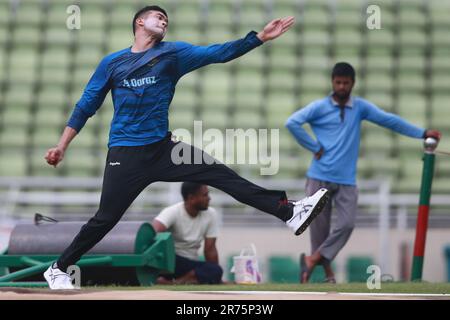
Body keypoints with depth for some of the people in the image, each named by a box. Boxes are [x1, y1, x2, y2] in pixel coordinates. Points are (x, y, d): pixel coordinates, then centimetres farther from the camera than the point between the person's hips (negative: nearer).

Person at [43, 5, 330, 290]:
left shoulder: (173, 53, 7)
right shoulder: (112, 62, 4)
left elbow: (219, 53, -2)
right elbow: (86, 106, 9)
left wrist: (260, 37, -12)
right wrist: (62, 146, 3)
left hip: (162, 148, 2)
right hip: (125, 154, -2)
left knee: (221, 175, -7)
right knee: (105, 219, -5)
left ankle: (289, 213, -11)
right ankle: (58, 269, 13)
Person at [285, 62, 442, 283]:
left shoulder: (360, 107, 8)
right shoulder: (319, 107, -1)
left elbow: (389, 120, 5)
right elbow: (292, 123, -9)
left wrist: (422, 133, -1)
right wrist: (314, 147, -9)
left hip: (347, 181, 2)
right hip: (320, 178, -2)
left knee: (347, 224, -12)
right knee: (319, 226, 0)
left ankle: (313, 259, -2)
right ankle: (326, 268, 14)